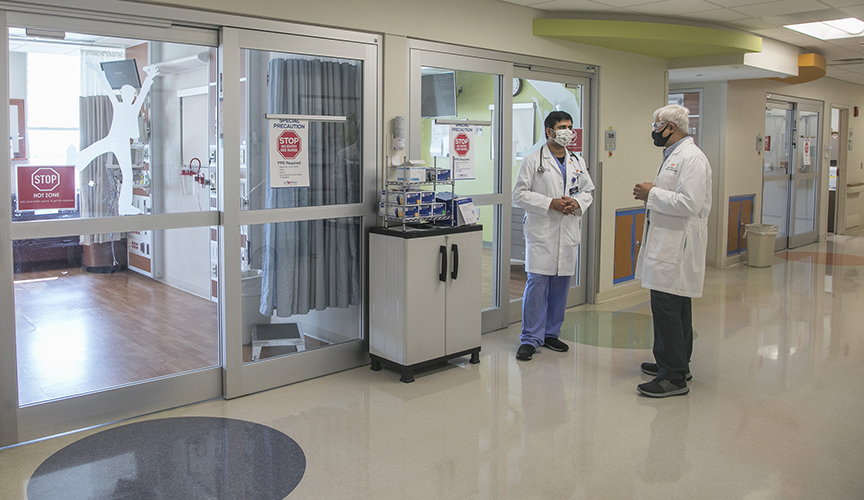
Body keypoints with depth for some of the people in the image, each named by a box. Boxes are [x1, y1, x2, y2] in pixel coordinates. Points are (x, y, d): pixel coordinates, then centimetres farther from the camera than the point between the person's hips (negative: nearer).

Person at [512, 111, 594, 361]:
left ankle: (551, 333, 22)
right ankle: (530, 339, 0)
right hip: (541, 231, -5)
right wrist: (550, 203, -15)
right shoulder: (533, 160, -1)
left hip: (568, 232, 5)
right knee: (537, 282, -8)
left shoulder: (578, 162, 14)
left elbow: (588, 190, 19)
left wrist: (577, 203, -4)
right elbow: (519, 194, -6)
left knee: (561, 283, 8)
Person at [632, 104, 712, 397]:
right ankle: (676, 364, 29)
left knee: (666, 307, -10)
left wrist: (652, 194, -16)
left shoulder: (691, 157, -15)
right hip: (668, 244, 11)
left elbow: (689, 203, -25)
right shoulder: (673, 155, 18)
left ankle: (674, 377, -3)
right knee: (674, 307, 17)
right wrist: (650, 195, 10)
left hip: (677, 247, -11)